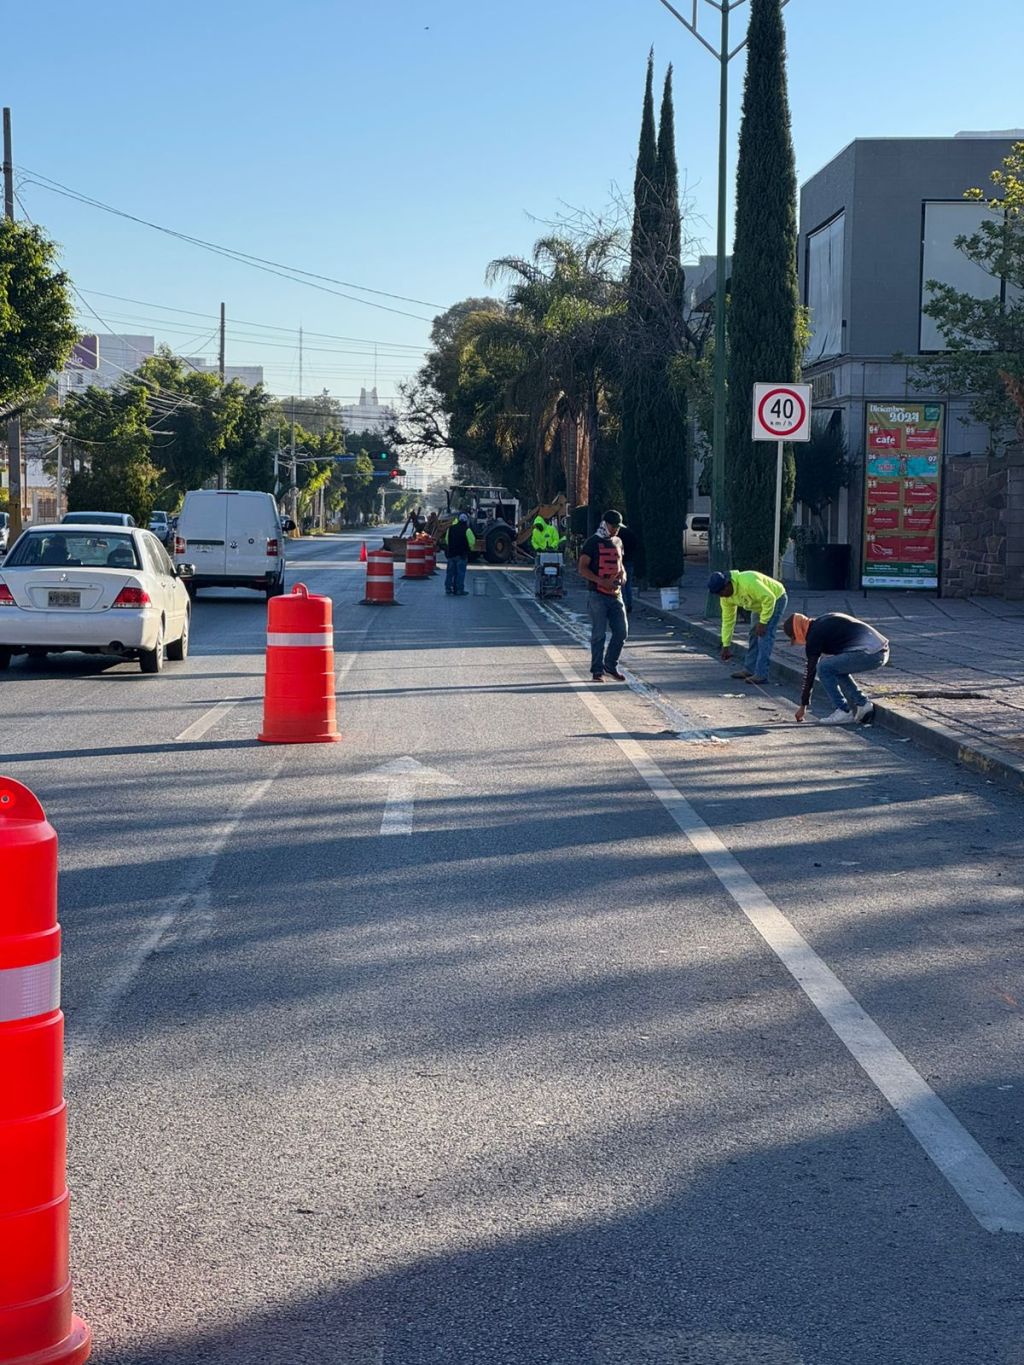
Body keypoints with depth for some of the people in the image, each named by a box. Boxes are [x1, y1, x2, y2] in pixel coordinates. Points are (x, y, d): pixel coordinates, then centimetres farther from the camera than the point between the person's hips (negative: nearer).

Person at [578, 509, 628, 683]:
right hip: (597, 595, -6)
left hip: (615, 594, 6)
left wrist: (623, 574, 4)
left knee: (621, 631, 2)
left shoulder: (617, 542, 15)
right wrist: (602, 581, -21)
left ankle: (611, 665, 18)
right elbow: (582, 568, -10)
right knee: (599, 634, -3)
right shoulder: (593, 543, -6)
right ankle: (597, 670, 5)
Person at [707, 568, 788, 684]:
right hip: (759, 604, 9)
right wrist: (725, 645, 1)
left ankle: (761, 675, -17)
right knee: (754, 634, 13)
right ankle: (749, 669, 24)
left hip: (775, 599, -9)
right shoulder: (726, 596, -10)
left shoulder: (747, 582, -38)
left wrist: (763, 622, -28)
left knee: (764, 635, -16)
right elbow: (727, 620, 0)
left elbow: (769, 598, -34)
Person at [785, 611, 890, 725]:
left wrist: (803, 705, 6)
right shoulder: (824, 621, 21)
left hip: (869, 654, -10)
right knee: (837, 667, 24)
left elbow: (811, 670, -1)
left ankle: (844, 712, -3)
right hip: (883, 652, 10)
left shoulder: (815, 634, -4)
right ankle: (863, 705, 17)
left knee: (823, 667, -6)